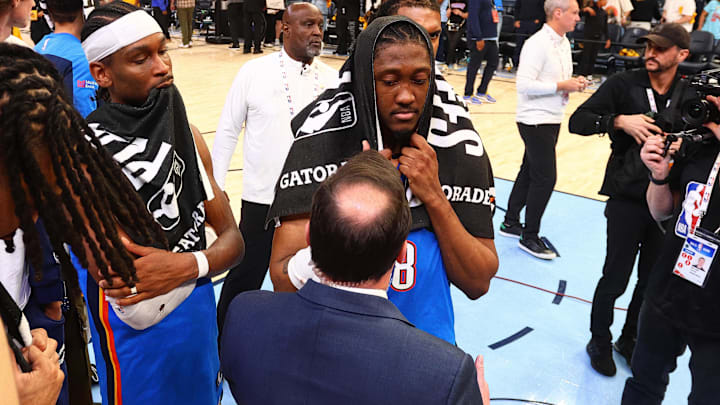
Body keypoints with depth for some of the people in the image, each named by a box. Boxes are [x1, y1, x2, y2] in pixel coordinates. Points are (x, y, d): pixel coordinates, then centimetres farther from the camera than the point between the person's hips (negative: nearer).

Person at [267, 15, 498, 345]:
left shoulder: (458, 144, -12)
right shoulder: (323, 142, -18)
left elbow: (478, 284, -11)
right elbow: (284, 282, -22)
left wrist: (434, 197, -23)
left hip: (428, 333, 2)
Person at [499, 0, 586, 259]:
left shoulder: (564, 43, 12)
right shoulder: (537, 44, -18)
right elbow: (525, 84, -25)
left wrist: (575, 83, 1)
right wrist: (562, 86, -21)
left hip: (551, 120, 10)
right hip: (535, 120, -9)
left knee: (529, 172, 16)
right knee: (545, 178, -6)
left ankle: (511, 222, 30)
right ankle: (529, 237, 7)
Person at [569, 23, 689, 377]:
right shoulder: (624, 85, -6)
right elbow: (577, 121, -10)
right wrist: (619, 120, -24)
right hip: (628, 200, -3)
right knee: (616, 278, 5)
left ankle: (629, 340, 37)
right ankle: (600, 342, 29)